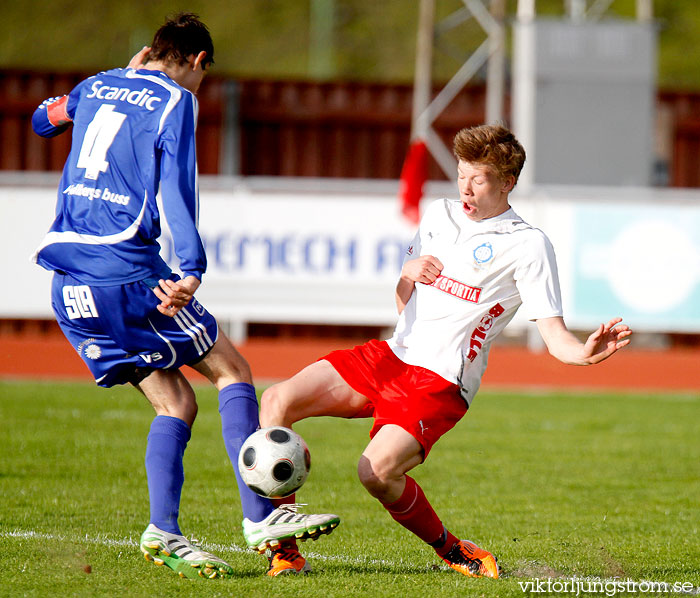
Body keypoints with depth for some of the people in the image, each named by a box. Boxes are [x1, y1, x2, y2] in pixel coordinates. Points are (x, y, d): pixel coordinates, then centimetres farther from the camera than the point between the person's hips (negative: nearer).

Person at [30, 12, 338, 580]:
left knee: (176, 402, 10)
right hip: (127, 272, -7)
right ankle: (261, 517, -5)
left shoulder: (96, 87, 18)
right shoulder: (176, 101, -1)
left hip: (69, 288, 7)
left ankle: (164, 533, -6)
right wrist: (192, 269, -26)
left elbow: (42, 120, 40)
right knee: (231, 368, 6)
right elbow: (175, 189, -16)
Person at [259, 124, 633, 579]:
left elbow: (555, 337, -10)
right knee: (276, 401, -11)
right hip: (390, 355, 7)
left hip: (441, 381, -7)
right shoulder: (439, 215, 14)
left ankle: (453, 551, -3)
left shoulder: (528, 245, -4)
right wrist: (408, 275, 1)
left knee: (378, 470, -30)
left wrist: (587, 353, -33)